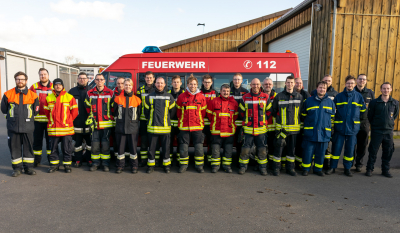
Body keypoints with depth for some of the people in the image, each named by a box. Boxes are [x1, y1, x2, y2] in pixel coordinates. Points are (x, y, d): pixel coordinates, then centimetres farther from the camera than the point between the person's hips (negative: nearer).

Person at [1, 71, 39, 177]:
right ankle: (17, 168, 16)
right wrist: (12, 117, 12)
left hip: (28, 127, 0)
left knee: (28, 147, 5)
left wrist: (28, 118, 9)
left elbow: (35, 111, 10)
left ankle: (28, 167, 16)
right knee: (14, 147, 5)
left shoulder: (32, 95, 3)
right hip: (13, 127, 1)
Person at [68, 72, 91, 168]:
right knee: (78, 142, 8)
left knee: (90, 141, 5)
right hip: (77, 122, 1)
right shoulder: (72, 91, 8)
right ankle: (78, 160, 17)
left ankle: (89, 159, 17)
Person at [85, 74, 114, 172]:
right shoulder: (90, 93, 8)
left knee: (105, 144, 1)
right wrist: (91, 117, 8)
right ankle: (95, 163, 17)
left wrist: (111, 119, 2)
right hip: (95, 124, 2)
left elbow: (114, 108, 7)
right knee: (95, 144, 3)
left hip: (106, 124, -2)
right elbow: (88, 107, 17)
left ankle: (105, 164, 12)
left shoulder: (110, 93, 2)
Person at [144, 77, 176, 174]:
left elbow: (172, 111, 12)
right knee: (152, 148, 6)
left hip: (165, 127, 0)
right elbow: (146, 111, 13)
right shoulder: (149, 97, 6)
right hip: (152, 127, 0)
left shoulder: (169, 97, 5)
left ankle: (167, 165, 19)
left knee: (166, 147, 6)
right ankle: (151, 165, 19)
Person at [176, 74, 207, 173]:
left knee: (199, 147, 3)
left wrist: (199, 121, 7)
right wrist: (181, 121, 10)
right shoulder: (181, 96, 2)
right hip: (184, 127, 0)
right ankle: (183, 165, 22)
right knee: (183, 147, 7)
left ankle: (199, 165, 19)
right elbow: (178, 112, 9)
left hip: (197, 126, 0)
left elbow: (203, 112, 8)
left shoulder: (201, 97, 2)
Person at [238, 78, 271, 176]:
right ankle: (243, 166, 16)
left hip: (261, 129, 0)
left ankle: (263, 167, 19)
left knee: (262, 149, 5)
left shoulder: (265, 97, 4)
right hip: (248, 128, 0)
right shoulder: (245, 97, 4)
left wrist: (262, 120, 10)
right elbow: (241, 111, 12)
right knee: (245, 149, 2)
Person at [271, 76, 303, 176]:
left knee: (292, 148, 10)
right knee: (279, 147, -2)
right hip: (281, 127, -2)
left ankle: (290, 168, 22)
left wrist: (296, 119, 10)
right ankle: (276, 168, 11)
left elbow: (301, 111, 14)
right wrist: (279, 118, 5)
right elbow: (273, 111, 7)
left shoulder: (299, 97, 6)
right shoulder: (279, 96, -1)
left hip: (294, 127, 3)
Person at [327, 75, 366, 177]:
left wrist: (354, 117, 13)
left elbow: (363, 110, 12)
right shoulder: (339, 96, 2)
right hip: (339, 127, -1)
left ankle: (347, 168, 21)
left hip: (352, 127, 1)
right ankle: (332, 167, 14)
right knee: (336, 148, 2)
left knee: (350, 149, 7)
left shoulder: (359, 96, 3)